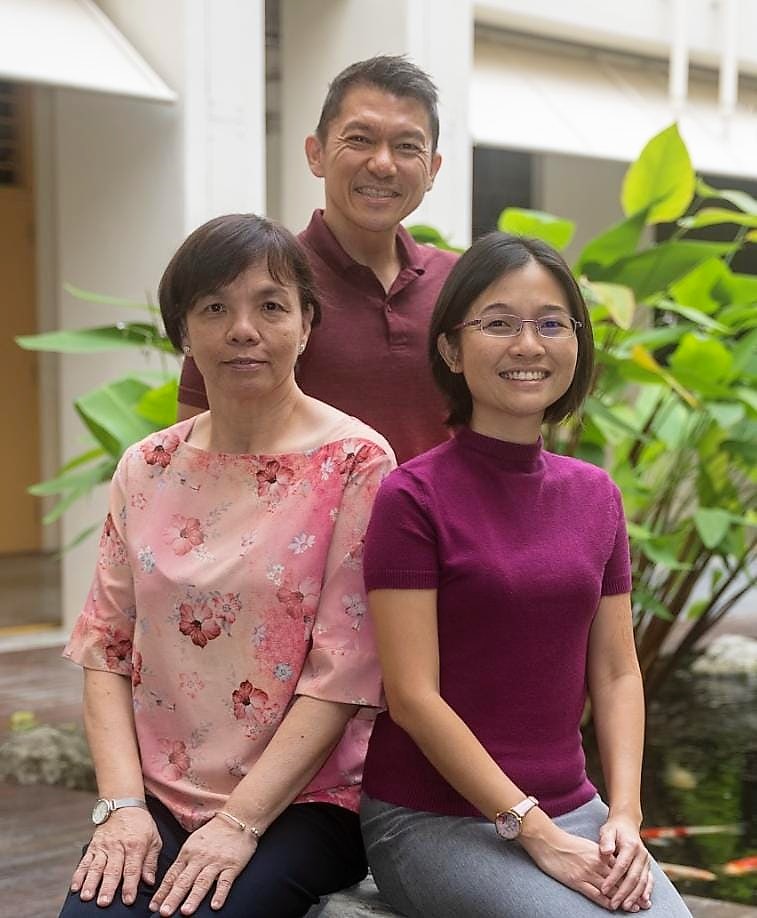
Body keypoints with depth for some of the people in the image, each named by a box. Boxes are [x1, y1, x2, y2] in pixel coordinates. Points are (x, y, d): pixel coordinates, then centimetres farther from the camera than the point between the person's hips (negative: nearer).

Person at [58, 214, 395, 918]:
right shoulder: (145, 469, 9)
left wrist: (241, 822, -14)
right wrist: (122, 803, -5)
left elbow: (341, 674, -10)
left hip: (302, 801, -3)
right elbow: (106, 648, 8)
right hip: (154, 801, 4)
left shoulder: (355, 463, -6)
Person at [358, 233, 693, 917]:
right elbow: (413, 696, -13)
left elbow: (617, 673, 9)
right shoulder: (413, 496, -9)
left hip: (572, 809, 5)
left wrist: (625, 813, -6)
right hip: (432, 820, -5)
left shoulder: (596, 495, 8)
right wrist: (536, 835, -15)